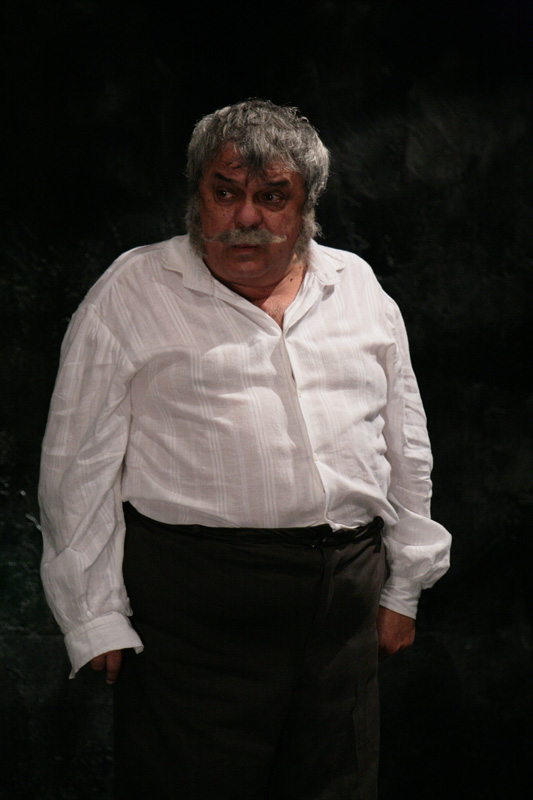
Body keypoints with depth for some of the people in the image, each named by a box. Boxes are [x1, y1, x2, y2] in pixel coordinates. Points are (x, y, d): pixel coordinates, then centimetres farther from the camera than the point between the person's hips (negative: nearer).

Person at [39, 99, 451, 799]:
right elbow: (81, 470, -1)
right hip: (194, 601, -4)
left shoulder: (358, 287, 13)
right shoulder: (132, 294, 1)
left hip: (346, 600, 4)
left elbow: (405, 446, 18)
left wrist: (403, 587, 16)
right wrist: (96, 620, -4)